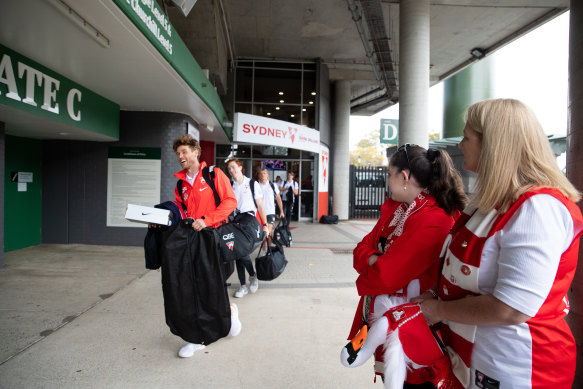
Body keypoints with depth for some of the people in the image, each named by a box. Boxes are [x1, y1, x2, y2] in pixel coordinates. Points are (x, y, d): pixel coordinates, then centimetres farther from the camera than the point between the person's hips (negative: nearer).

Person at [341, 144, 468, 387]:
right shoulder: (393, 208, 6)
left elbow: (387, 276, -25)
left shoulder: (434, 221, -23)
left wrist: (364, 279, -6)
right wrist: (373, 260, -15)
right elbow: (363, 248, 6)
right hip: (377, 315, 8)